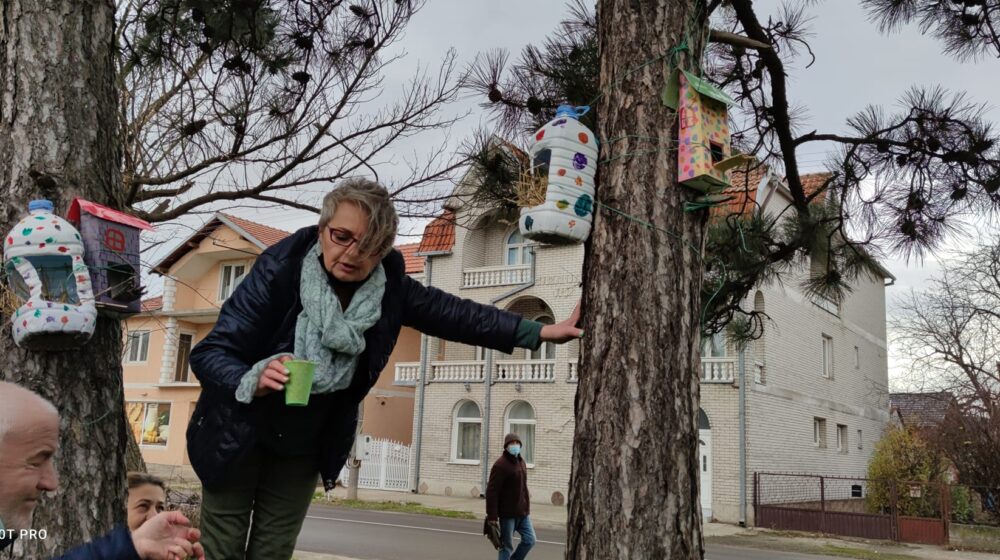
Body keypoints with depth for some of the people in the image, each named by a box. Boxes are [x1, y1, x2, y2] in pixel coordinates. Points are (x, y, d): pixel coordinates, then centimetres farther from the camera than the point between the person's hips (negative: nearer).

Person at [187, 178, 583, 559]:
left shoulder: (389, 287, -15)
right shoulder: (279, 270, -27)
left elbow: (450, 312, -4)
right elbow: (209, 353, -25)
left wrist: (539, 332, -5)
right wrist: (253, 379, -47)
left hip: (306, 447, 3)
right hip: (241, 434, -3)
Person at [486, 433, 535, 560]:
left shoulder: (521, 462, 11)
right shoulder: (500, 465, -15)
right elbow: (492, 491, -18)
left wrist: (526, 507, 16)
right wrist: (492, 516, -21)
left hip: (522, 513, 8)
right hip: (508, 514, -8)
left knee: (529, 540, 8)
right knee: (507, 546, 2)